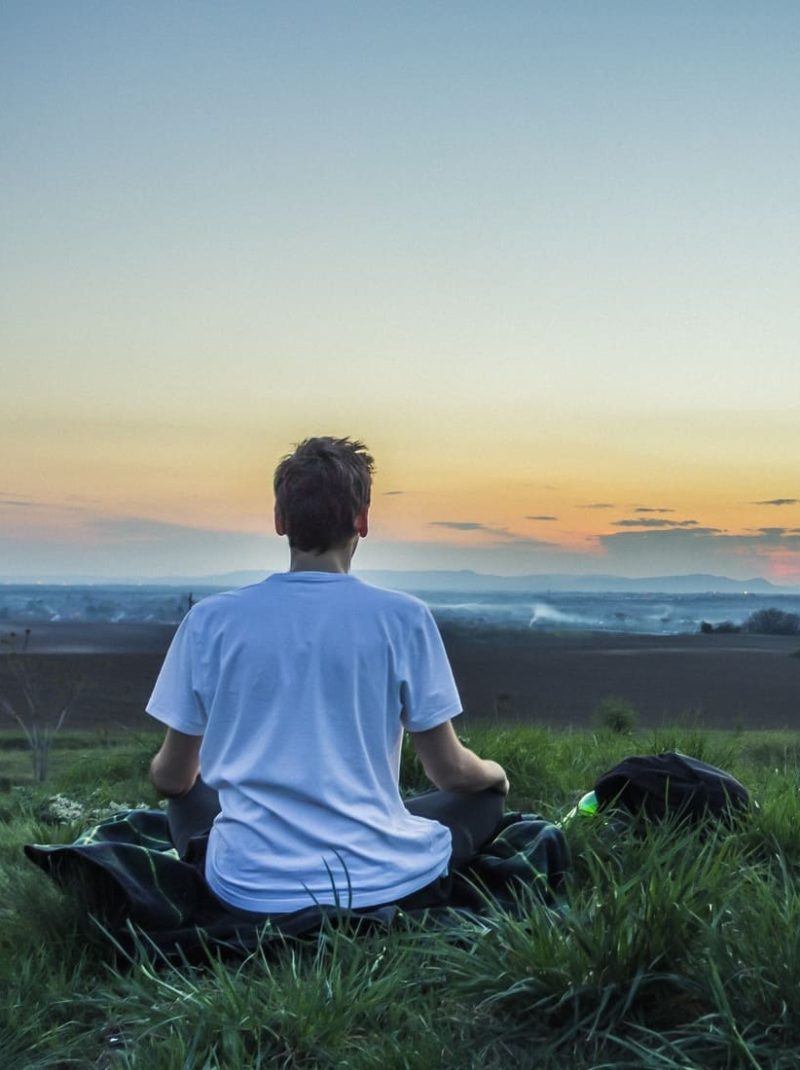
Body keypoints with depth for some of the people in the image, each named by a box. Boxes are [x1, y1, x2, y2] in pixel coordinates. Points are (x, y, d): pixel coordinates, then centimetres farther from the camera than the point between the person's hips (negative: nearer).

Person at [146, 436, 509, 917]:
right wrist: (495, 772, 24)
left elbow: (171, 778, 6)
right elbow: (450, 771, 0)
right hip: (380, 882, -1)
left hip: (251, 890, 2)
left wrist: (165, 773, 32)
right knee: (485, 797, 25)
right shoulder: (403, 617, -7)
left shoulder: (210, 619, -3)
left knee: (188, 798, 32)